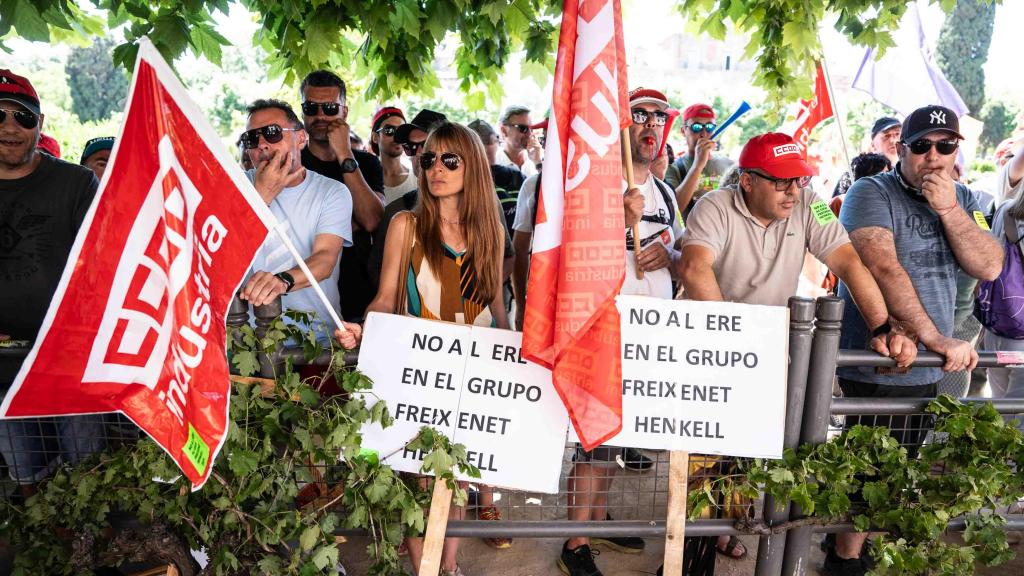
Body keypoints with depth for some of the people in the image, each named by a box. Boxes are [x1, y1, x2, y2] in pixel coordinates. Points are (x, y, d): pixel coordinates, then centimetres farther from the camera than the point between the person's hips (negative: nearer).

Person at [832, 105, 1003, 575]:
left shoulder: (962, 200, 9)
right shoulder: (872, 193, -12)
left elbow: (990, 267, -3)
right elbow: (881, 267, -26)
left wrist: (949, 210, -16)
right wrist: (937, 339, -28)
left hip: (929, 368, 7)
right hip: (877, 364, -7)